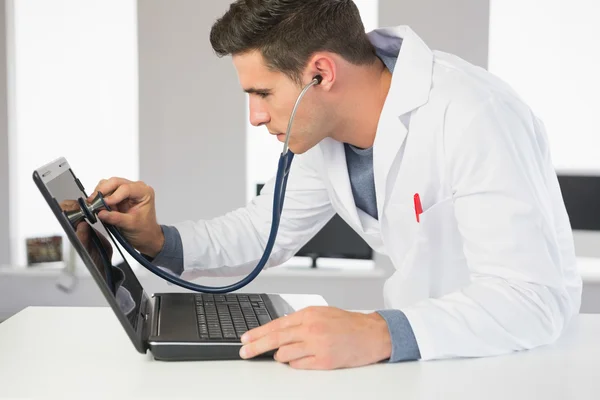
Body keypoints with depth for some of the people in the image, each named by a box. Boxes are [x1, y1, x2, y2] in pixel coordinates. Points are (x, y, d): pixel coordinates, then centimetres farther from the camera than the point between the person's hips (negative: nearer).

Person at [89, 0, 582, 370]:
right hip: (419, 348, 6)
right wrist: (157, 241, -6)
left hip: (512, 357, -6)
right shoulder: (321, 131, -3)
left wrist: (380, 335, -44)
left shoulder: (472, 118, -27)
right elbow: (263, 232, 11)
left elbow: (538, 297, -32)